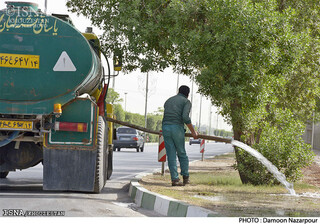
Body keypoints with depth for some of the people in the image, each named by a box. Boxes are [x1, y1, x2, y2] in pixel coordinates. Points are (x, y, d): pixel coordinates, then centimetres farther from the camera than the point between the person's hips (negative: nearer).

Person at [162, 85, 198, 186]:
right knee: (181, 153, 12)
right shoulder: (186, 102, 5)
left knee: (171, 155, 4)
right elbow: (185, 117, -13)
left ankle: (175, 179, -3)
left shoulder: (168, 101, 24)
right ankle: (185, 177, 18)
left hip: (165, 128, 4)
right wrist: (193, 131, -5)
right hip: (177, 128, -4)